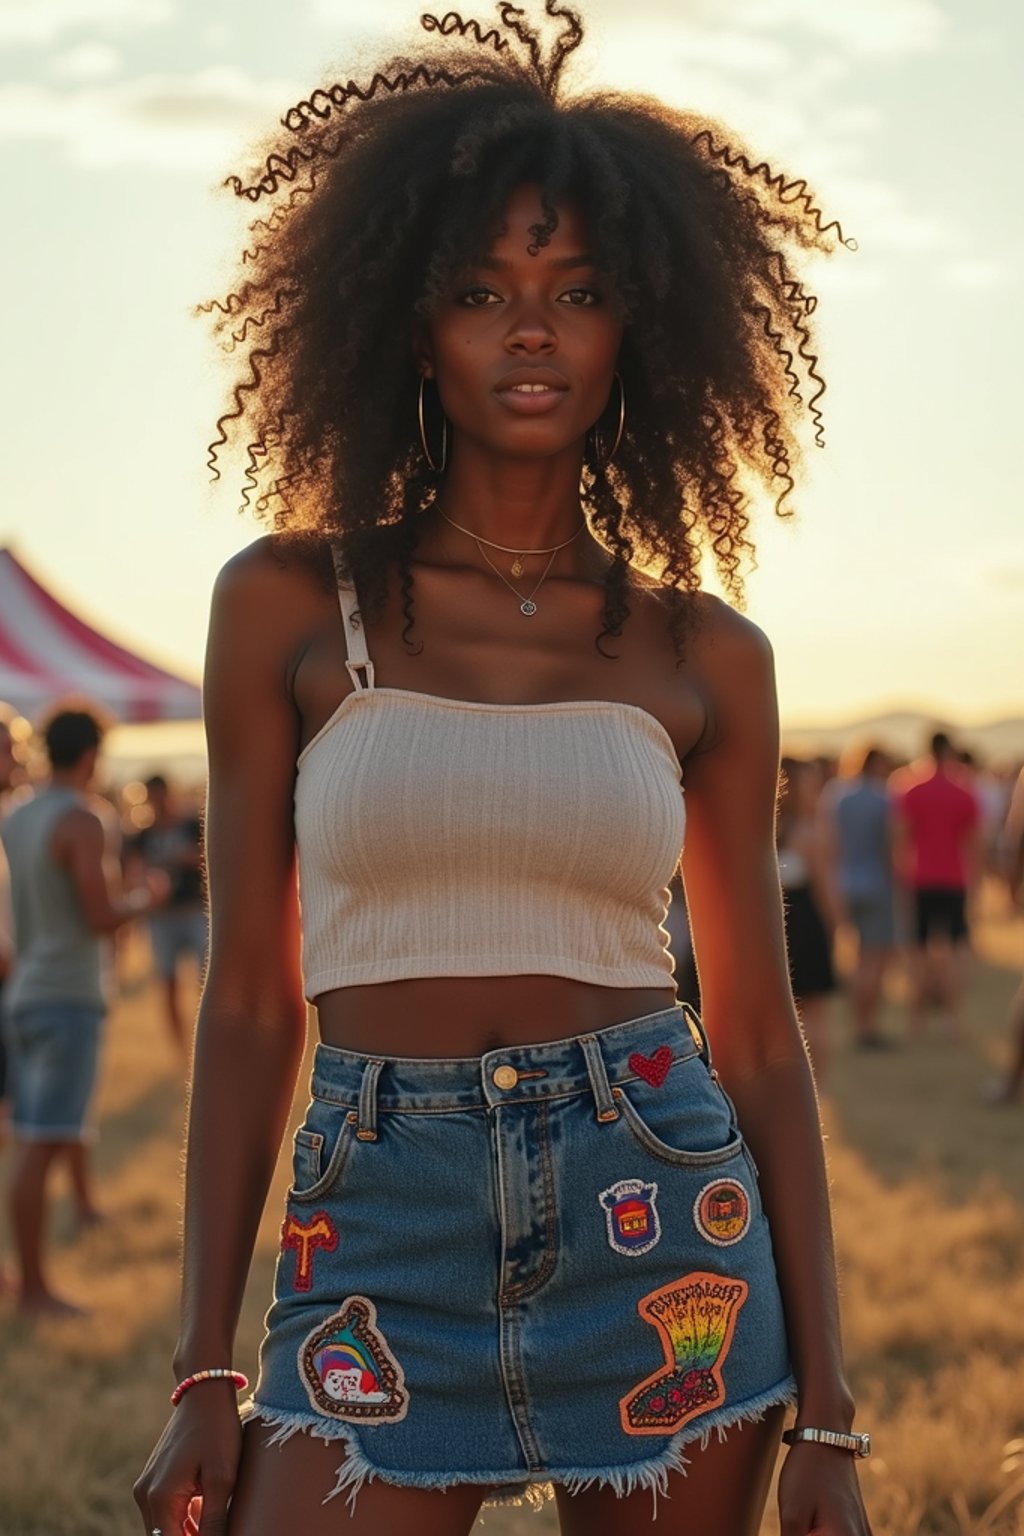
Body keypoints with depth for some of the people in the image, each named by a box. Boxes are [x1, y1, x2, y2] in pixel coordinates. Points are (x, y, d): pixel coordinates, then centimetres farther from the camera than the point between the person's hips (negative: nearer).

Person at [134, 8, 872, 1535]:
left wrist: (824, 1410, 3)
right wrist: (204, 1377, 0)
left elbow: (760, 1035, 6)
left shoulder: (706, 656, 3)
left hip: (661, 1221, 1)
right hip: (380, 1239, 0)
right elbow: (249, 1000, 2)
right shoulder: (290, 602, 1)